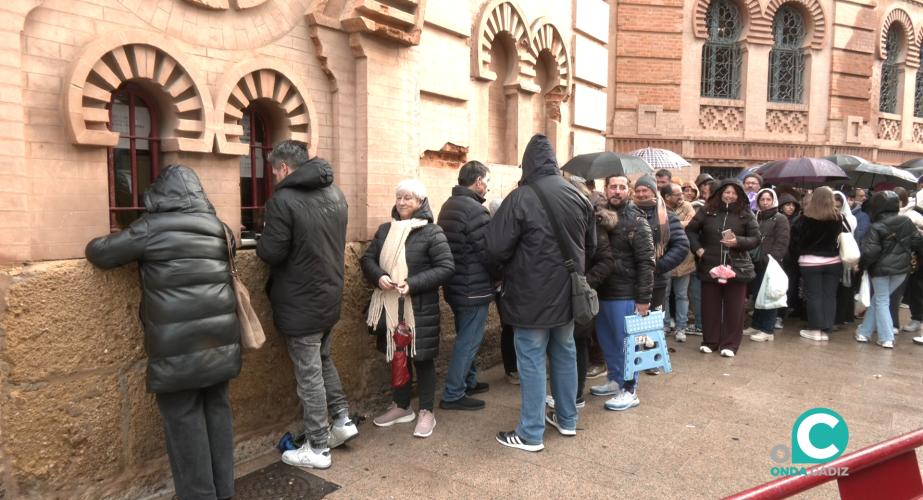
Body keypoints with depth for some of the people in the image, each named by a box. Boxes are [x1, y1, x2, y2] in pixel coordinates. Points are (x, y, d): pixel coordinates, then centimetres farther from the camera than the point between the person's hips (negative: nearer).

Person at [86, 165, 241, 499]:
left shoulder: (153, 227, -5)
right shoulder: (217, 227, 10)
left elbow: (100, 253, 3)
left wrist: (97, 245, 26)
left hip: (179, 345, -5)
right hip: (220, 337, 5)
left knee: (184, 419, 6)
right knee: (217, 410, 14)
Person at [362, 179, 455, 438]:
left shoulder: (431, 232, -10)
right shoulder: (385, 229, 7)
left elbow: (447, 267, -14)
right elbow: (367, 258, 8)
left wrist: (413, 284, -23)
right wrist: (379, 276, -14)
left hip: (420, 307, -5)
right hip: (390, 305, 5)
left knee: (422, 358, 6)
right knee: (396, 356, 17)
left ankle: (426, 412, 20)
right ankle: (401, 406, 33)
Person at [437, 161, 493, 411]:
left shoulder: (448, 205, 10)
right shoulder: (475, 210, -20)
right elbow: (489, 253, -19)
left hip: (455, 285, 9)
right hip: (474, 288, -9)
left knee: (465, 338, 21)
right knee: (468, 341, 0)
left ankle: (468, 382, 34)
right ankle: (452, 395, 8)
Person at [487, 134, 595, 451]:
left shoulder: (521, 198, -17)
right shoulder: (578, 196, 2)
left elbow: (496, 249, -17)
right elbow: (591, 246, 11)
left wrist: (512, 265, 4)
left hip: (532, 296, -6)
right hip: (567, 293, 6)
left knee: (532, 361, 3)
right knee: (565, 354, 19)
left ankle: (531, 434, 11)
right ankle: (567, 419, 33)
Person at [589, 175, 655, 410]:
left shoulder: (636, 220, -10)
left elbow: (646, 262, -13)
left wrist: (644, 298, -17)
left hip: (625, 294, -6)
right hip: (602, 291, 6)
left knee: (625, 343, 4)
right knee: (606, 340, 17)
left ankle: (629, 391, 16)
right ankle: (614, 380, 34)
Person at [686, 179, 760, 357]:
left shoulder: (746, 214, 1)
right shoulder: (707, 211, 2)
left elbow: (756, 238, 0)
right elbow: (690, 230, 8)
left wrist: (738, 242, -18)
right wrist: (697, 248, -5)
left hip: (736, 268, -1)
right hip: (710, 266, 1)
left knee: (734, 308, 4)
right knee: (710, 306, 8)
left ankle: (730, 344, 14)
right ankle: (709, 342, 20)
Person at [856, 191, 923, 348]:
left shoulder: (876, 227, -15)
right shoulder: (907, 222, 0)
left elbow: (869, 251, -18)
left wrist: (861, 265, -4)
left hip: (881, 268, -5)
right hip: (901, 267, 5)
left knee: (881, 301, 8)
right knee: (877, 299, 15)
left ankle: (887, 338, 4)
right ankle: (864, 332, 17)